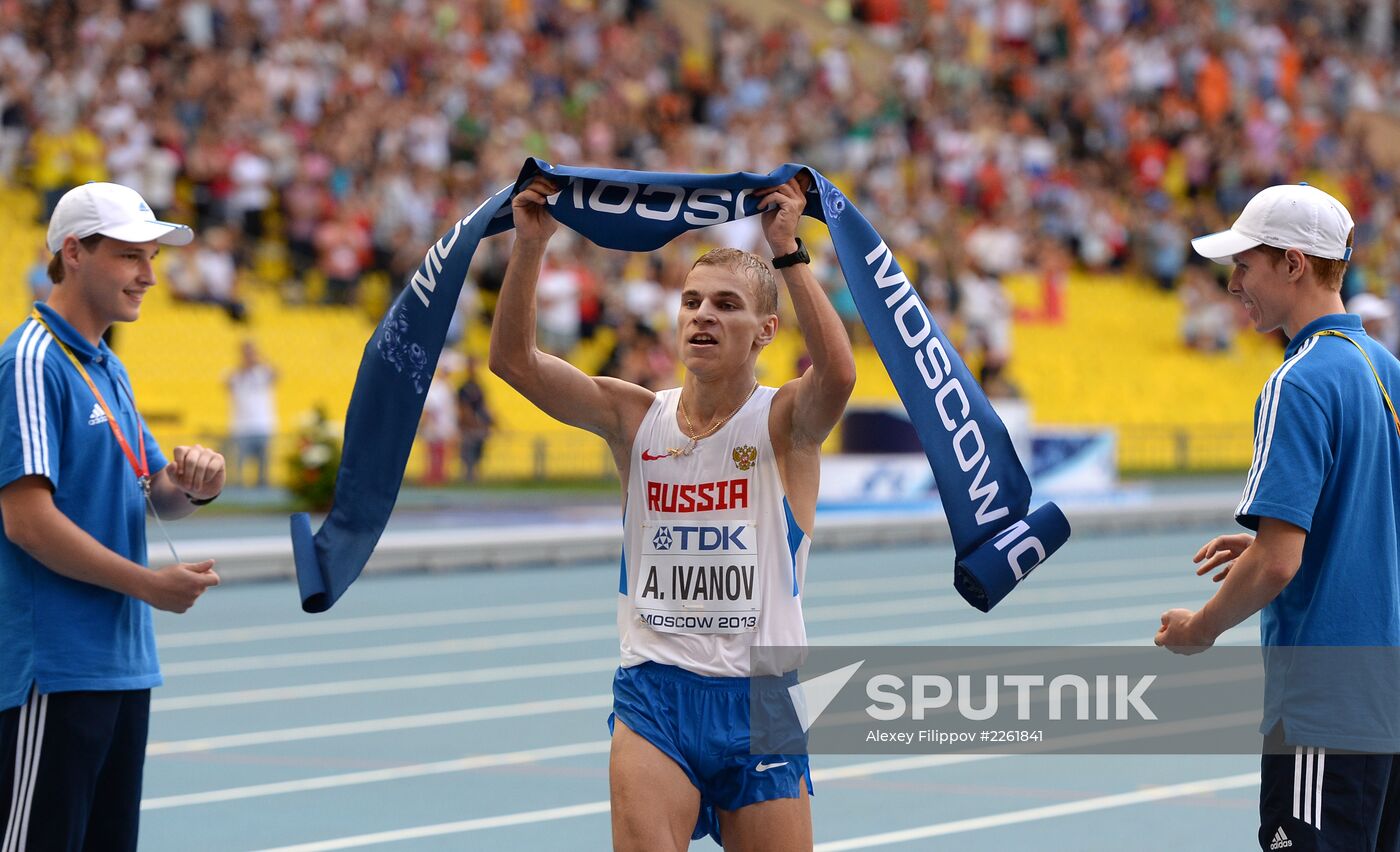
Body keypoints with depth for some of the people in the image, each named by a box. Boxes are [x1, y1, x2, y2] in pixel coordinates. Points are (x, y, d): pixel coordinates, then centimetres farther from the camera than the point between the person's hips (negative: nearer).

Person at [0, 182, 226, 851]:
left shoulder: (109, 371, 16)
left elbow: (157, 495, 21)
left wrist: (193, 484, -3)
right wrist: (150, 584, -14)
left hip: (123, 663, 10)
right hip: (55, 667, -9)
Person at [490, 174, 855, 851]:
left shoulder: (785, 420, -3)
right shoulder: (635, 417, 5)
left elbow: (838, 373, -26)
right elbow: (513, 359, -5)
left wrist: (787, 251, -29)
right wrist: (530, 246, -17)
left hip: (758, 701, -1)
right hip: (652, 698, 1)